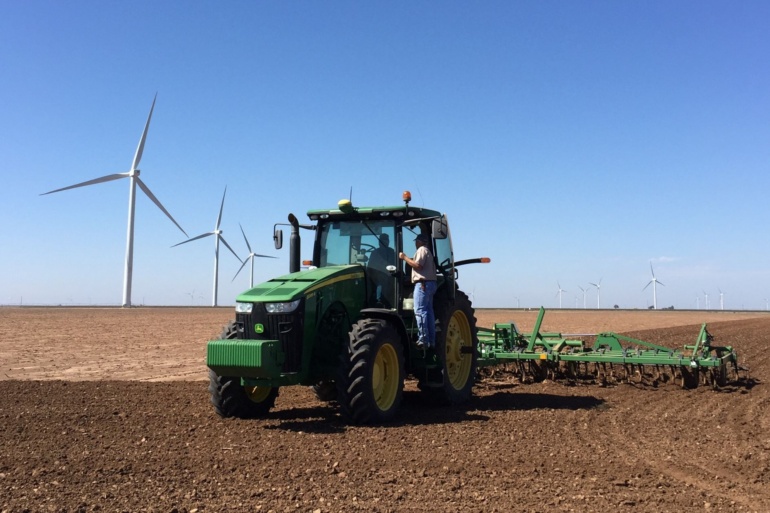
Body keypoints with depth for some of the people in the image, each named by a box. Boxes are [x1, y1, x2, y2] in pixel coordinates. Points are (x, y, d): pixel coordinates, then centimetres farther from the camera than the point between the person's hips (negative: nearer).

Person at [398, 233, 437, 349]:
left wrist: (405, 258, -9)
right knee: (429, 311, 9)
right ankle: (431, 340, 10)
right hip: (430, 283, 10)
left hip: (423, 283, -10)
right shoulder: (427, 251, 27)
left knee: (420, 311, -13)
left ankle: (423, 340, -19)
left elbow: (418, 265, -16)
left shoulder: (422, 249, -3)